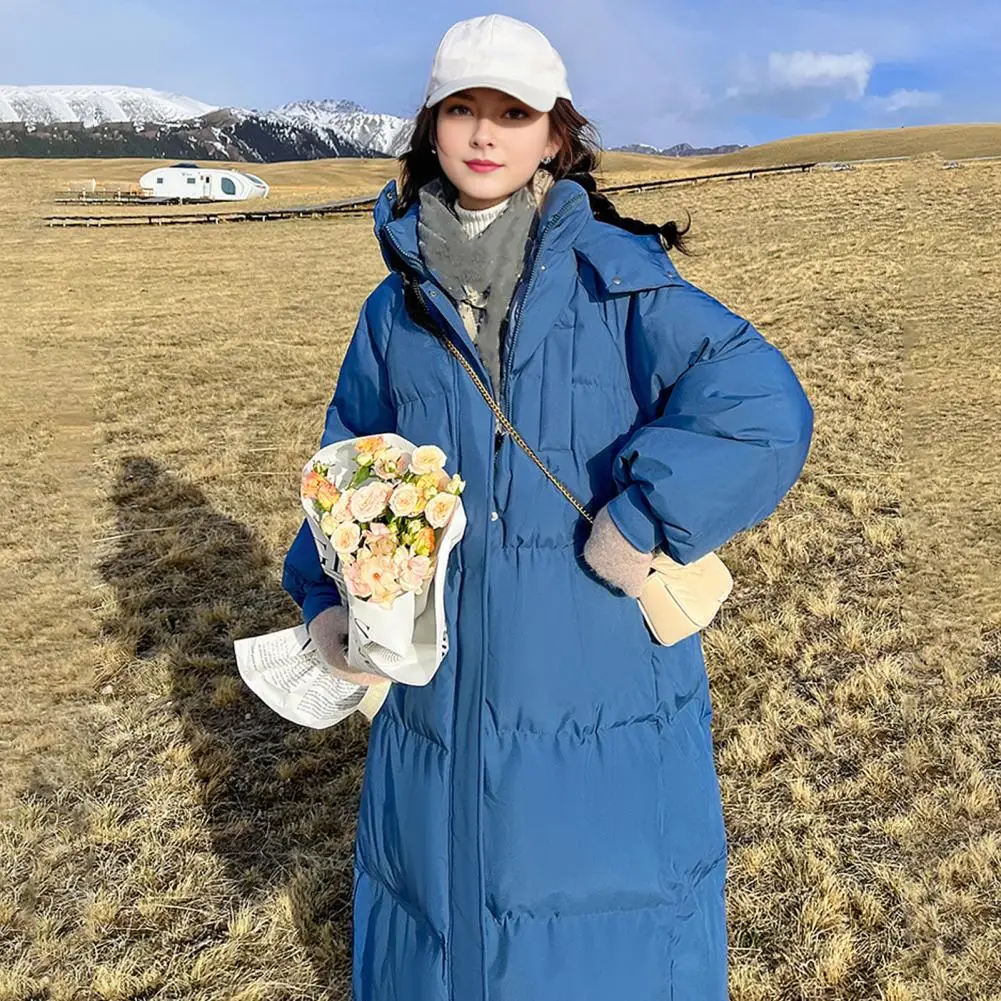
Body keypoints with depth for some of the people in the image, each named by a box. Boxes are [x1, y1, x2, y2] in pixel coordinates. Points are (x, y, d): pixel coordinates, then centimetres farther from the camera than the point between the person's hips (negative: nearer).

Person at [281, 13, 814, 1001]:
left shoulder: (617, 276, -7)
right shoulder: (397, 307, 5)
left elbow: (760, 407, -17)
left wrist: (645, 517, -21)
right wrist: (326, 591, -1)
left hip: (603, 683, -3)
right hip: (443, 685, 4)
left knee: (608, 904, 14)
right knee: (443, 886, 21)